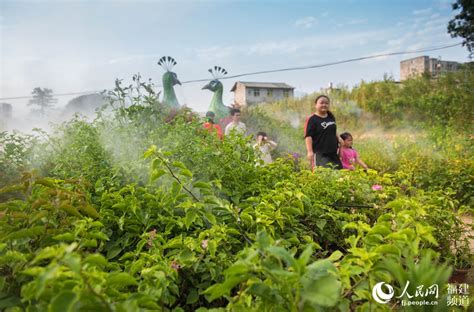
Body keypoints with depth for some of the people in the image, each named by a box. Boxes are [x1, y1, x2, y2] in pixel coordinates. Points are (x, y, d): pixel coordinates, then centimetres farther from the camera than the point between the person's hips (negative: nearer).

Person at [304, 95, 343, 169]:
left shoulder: (331, 117, 13)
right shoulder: (312, 119, -10)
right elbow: (308, 136, -16)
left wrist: (338, 138, 11)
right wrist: (310, 151, -24)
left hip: (333, 153, 8)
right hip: (320, 154, -8)